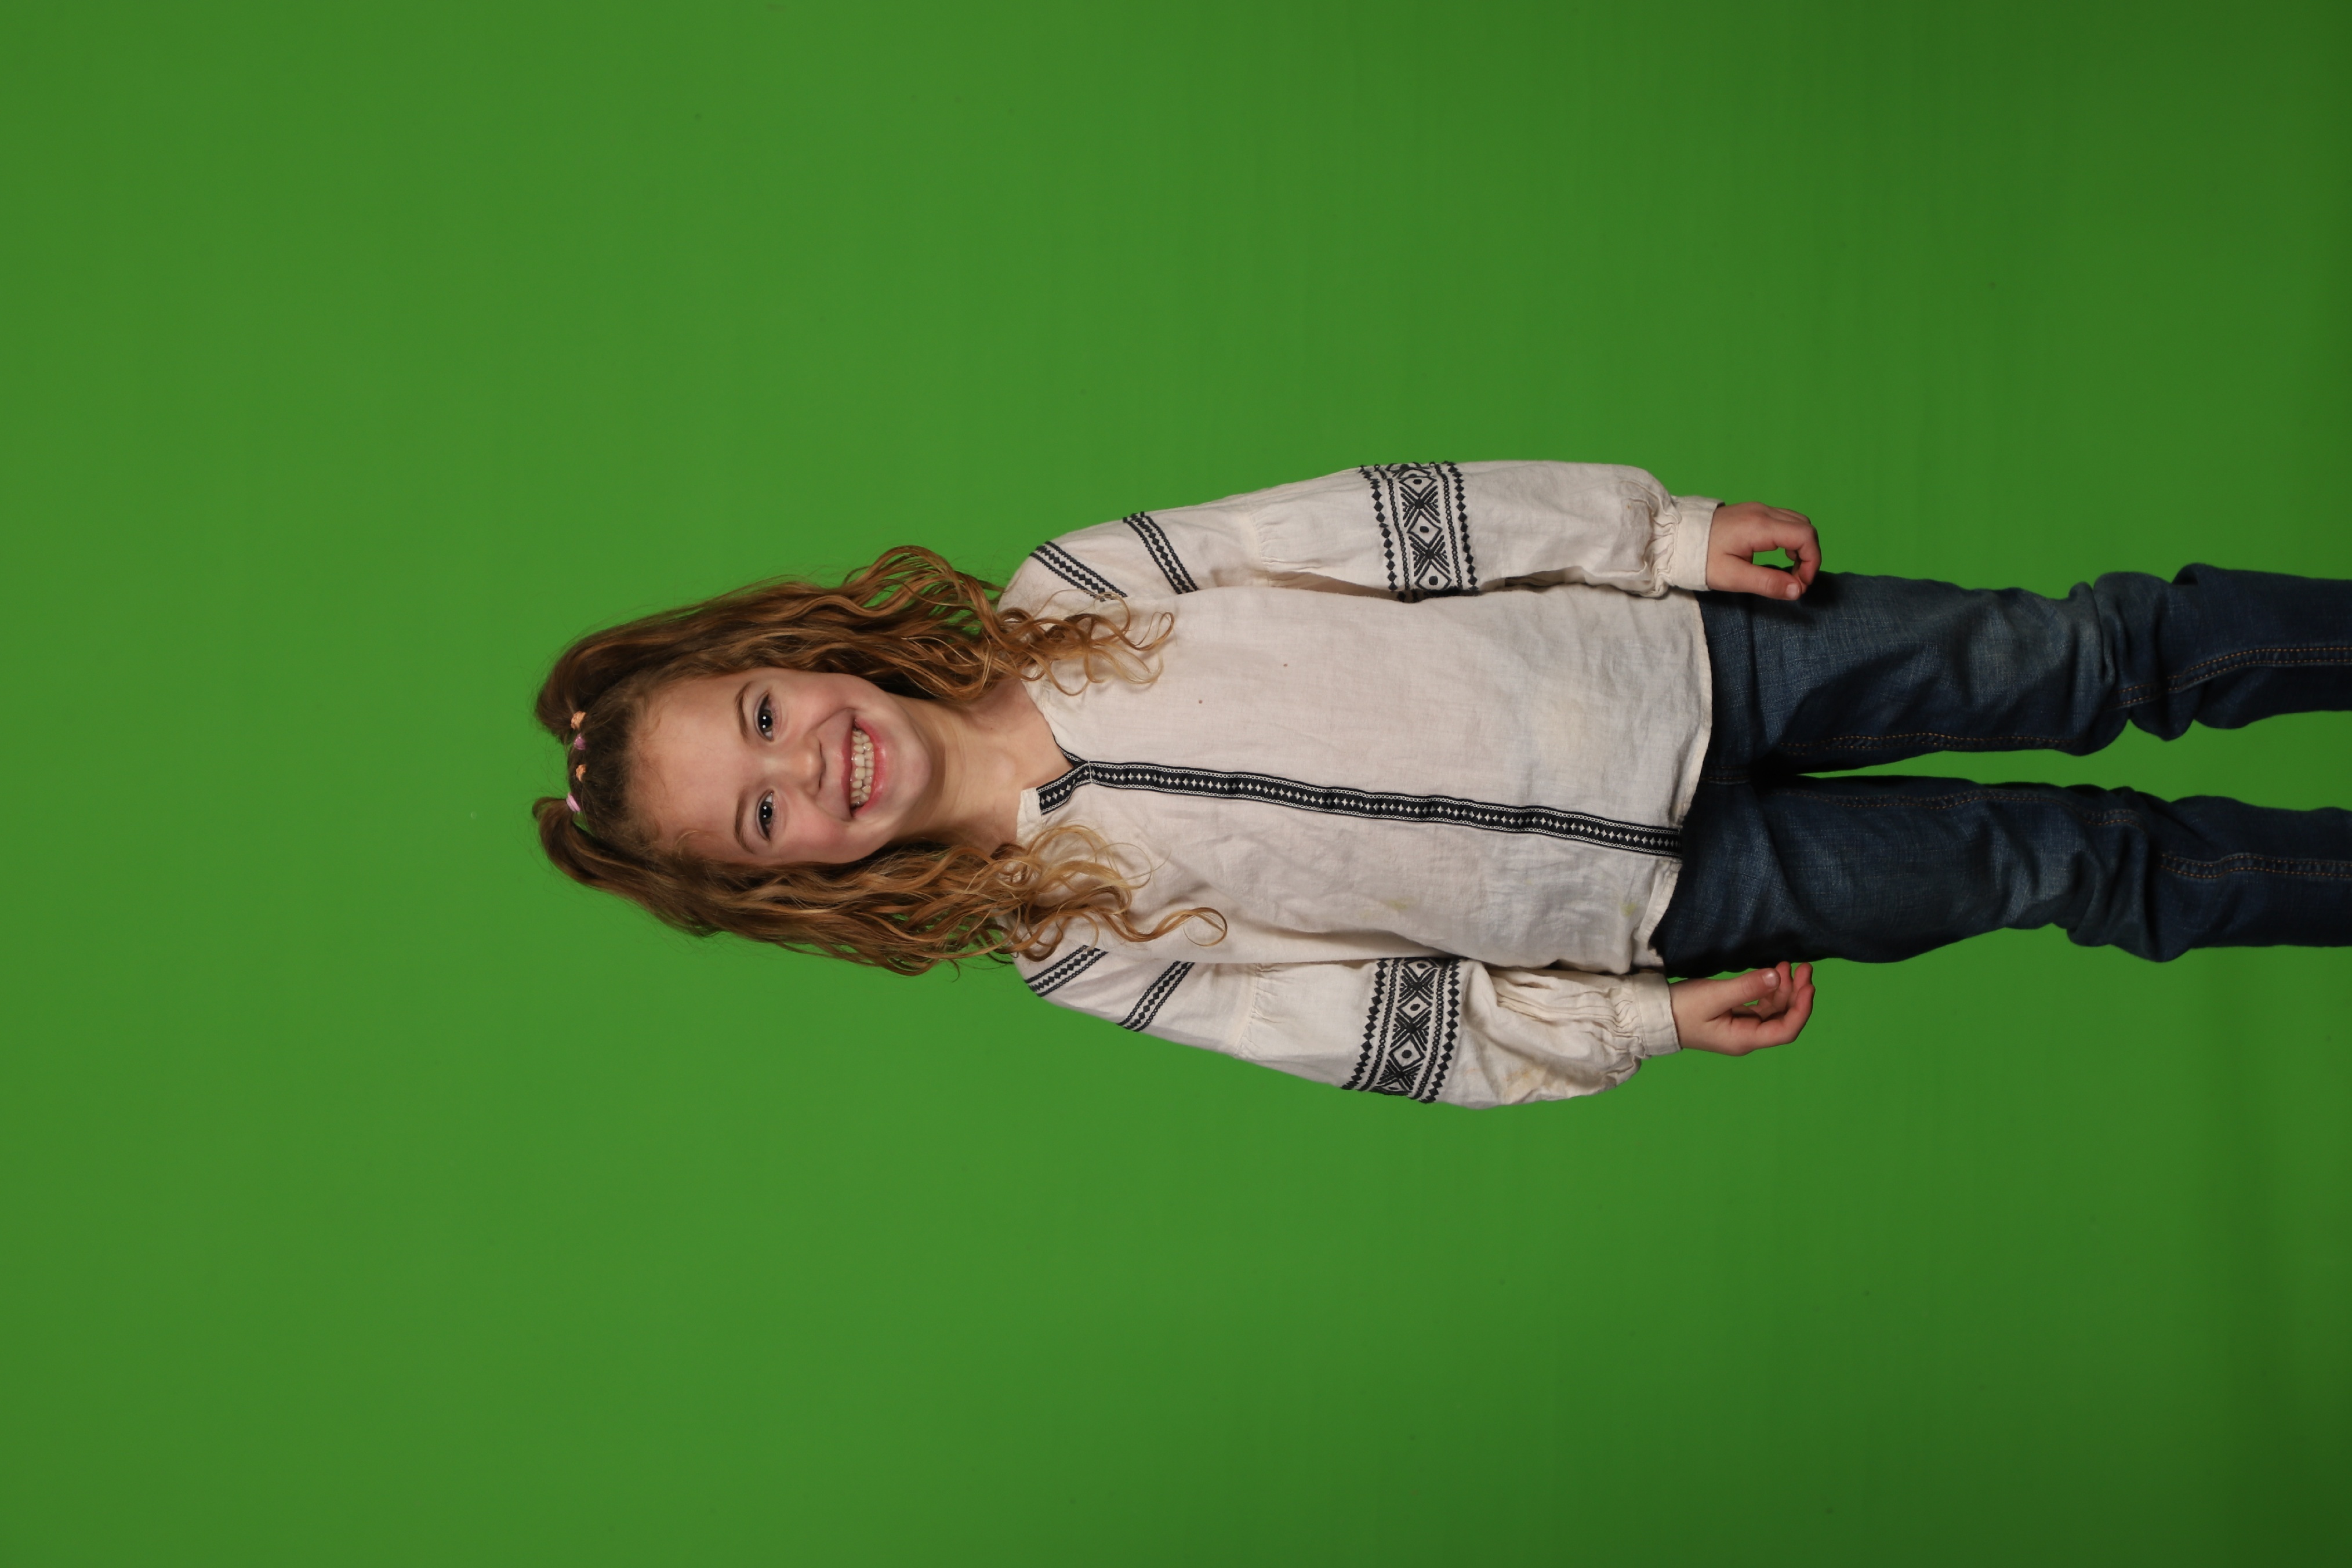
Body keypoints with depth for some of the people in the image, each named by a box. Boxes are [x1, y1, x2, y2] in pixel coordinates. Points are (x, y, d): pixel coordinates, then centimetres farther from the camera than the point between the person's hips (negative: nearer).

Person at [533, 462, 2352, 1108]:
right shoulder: (1068, 942, -10)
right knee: (2077, 861, 1)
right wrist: (1637, 1022, -9)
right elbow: (1362, 1021, -5)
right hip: (1665, 896, -2)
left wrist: (1664, 532, -7)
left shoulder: (1066, 594, -6)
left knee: (2082, 654, 0)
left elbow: (1379, 518, -5)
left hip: (1665, 660, 3)